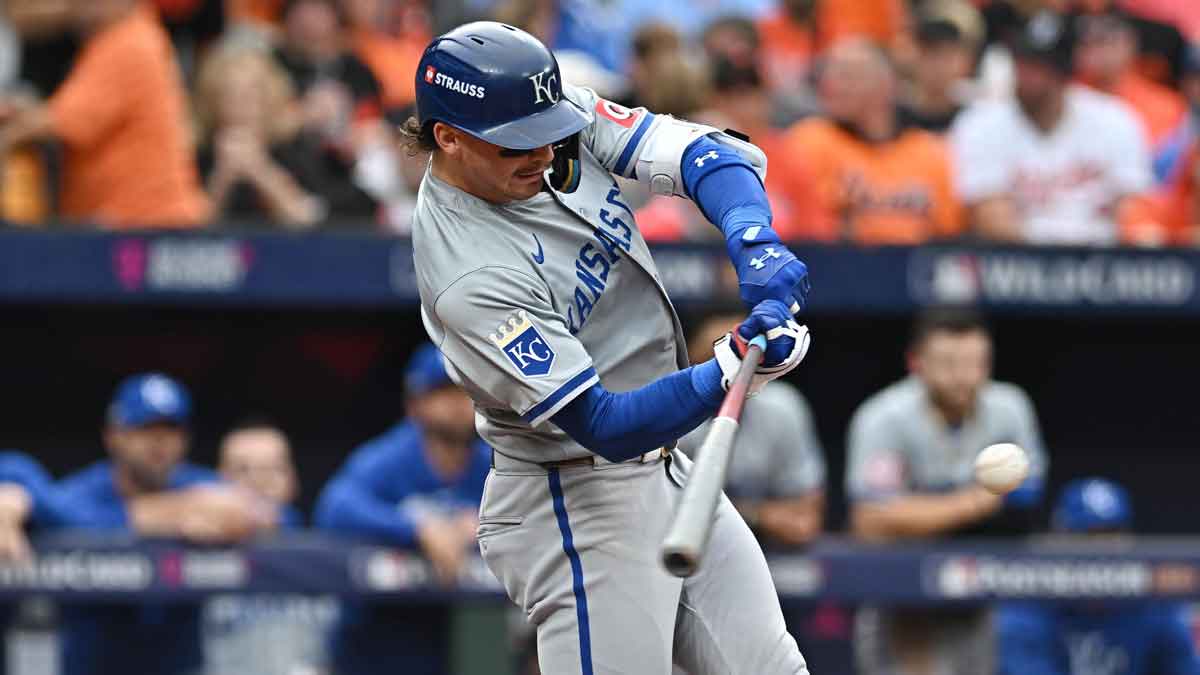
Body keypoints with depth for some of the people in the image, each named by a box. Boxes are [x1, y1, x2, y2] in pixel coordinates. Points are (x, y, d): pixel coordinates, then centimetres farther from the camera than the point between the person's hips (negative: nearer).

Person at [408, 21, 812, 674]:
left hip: (668, 473, 8)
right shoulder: (471, 276, -28)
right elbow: (605, 427, -29)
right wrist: (730, 369, -42)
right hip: (578, 509, -8)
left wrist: (753, 241, -28)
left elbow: (704, 154, -8)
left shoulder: (564, 118, -6)